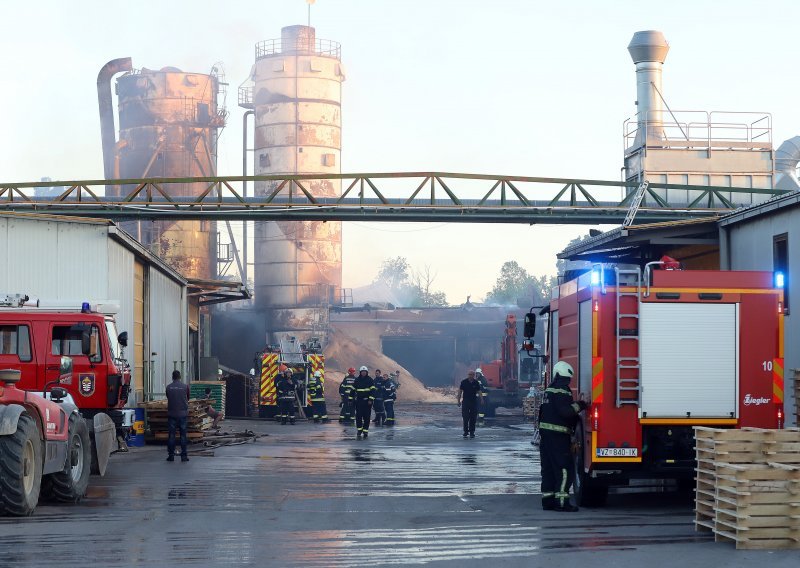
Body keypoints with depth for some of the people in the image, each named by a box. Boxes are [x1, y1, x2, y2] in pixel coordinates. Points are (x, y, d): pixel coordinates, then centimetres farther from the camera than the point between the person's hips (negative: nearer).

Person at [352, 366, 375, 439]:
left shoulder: (370, 380, 0)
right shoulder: (357, 380, 9)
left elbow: (373, 390, -4)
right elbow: (353, 390, 15)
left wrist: (371, 400, -13)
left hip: (367, 401, -2)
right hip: (359, 401, 2)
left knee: (366, 416, 0)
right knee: (358, 416, -2)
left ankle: (365, 431, 6)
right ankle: (359, 431, 7)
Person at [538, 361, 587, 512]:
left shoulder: (549, 389, 17)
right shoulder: (561, 391, -14)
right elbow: (565, 411, -24)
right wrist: (579, 406, -12)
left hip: (546, 432, 10)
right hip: (558, 435, -10)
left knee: (548, 469, 11)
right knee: (565, 469, -7)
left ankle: (548, 500, 14)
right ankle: (561, 501, -11)